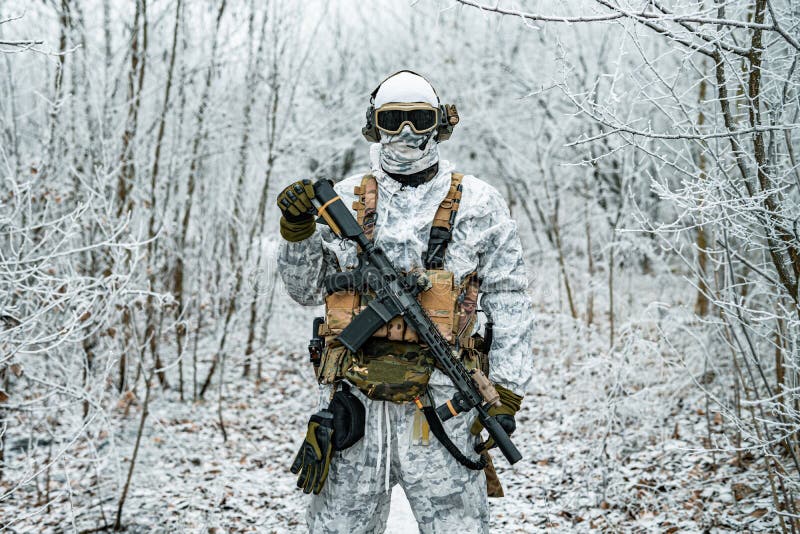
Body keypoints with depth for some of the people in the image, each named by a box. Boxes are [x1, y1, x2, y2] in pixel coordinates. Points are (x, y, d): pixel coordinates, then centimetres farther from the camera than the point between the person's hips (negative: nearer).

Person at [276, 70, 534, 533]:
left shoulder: (478, 204, 6)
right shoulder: (345, 199, 11)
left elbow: (510, 302, 4)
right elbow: (308, 290, 16)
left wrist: (507, 393, -3)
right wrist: (298, 233, -2)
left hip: (438, 401, -2)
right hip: (352, 398, 2)